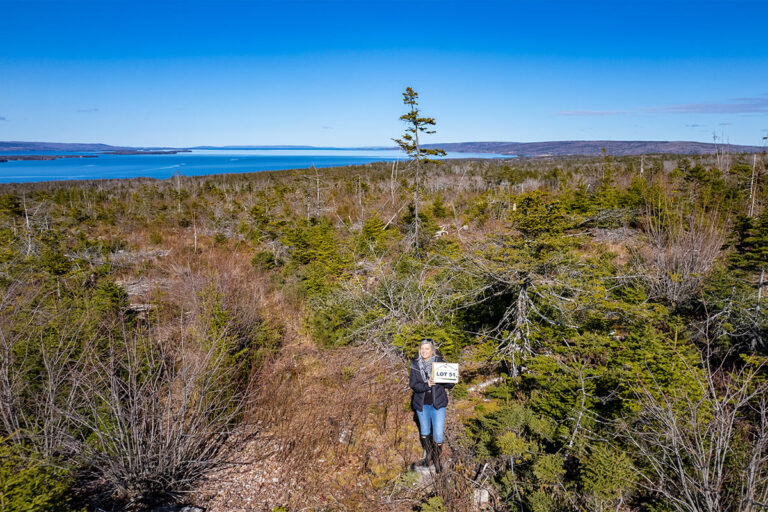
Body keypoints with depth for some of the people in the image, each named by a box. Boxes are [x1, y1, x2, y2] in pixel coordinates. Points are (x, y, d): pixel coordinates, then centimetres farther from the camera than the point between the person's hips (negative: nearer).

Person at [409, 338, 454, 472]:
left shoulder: (440, 363, -11)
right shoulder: (415, 364, -8)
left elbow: (450, 384, -9)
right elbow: (413, 384, -13)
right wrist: (426, 385, -31)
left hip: (437, 403, -2)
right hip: (422, 404, 2)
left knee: (438, 434, -1)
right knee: (424, 431, 19)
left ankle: (437, 458, 25)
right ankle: (427, 452, 46)